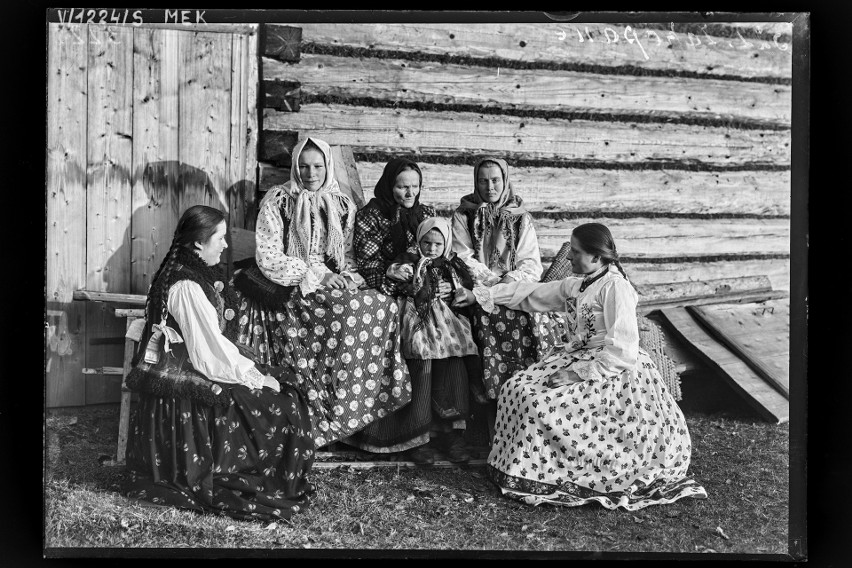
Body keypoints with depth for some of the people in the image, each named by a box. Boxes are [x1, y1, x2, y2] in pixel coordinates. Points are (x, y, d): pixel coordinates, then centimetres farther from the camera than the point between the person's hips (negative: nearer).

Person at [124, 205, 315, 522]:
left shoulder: (196, 272, 9)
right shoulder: (186, 286, -22)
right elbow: (211, 353, -22)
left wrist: (250, 371, 3)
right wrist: (257, 378, -14)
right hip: (187, 385, -10)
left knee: (285, 388, 4)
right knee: (280, 403, -10)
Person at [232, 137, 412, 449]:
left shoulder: (342, 204, 11)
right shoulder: (277, 201, -1)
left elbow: (348, 255, 15)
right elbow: (268, 259, -8)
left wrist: (348, 277, -8)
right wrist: (316, 274, -15)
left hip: (331, 284, 5)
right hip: (288, 289, -5)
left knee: (386, 305, -20)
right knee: (351, 313, -29)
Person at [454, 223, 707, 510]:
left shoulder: (615, 287, -16)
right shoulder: (574, 284, 9)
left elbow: (621, 351, -20)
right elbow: (530, 292, 15)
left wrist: (578, 373, -23)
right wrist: (479, 295, 13)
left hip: (609, 368, -9)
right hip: (575, 357, 9)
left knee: (540, 402, -23)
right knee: (516, 388, -4)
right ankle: (525, 471, 1)